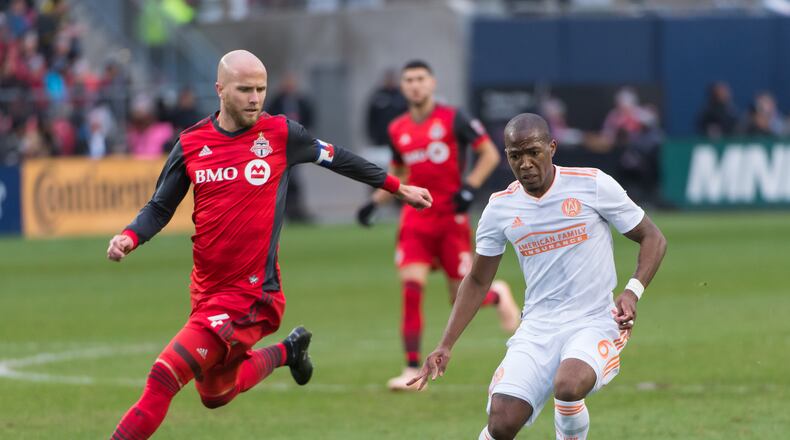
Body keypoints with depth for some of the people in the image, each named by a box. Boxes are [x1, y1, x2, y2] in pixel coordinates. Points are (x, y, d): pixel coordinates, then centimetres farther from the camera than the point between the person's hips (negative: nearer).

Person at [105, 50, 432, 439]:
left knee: (163, 378, -18)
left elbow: (336, 158, 13)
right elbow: (160, 208, 10)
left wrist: (397, 187, 20)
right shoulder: (191, 144, 2)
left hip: (250, 295, -5)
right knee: (216, 395, 21)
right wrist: (129, 238, -10)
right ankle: (287, 351, 45)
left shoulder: (280, 134, -3)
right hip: (206, 290, 5)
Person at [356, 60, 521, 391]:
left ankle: (497, 295, 36)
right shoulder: (397, 130, 8)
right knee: (411, 286, -13)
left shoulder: (453, 119, -5)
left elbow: (490, 154, -2)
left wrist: (470, 186, -16)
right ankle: (412, 369, -9)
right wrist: (375, 202, 11)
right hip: (416, 219, 3)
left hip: (451, 218, -3)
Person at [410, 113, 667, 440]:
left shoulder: (594, 186, -5)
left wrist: (633, 292, -14)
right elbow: (478, 281, 16)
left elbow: (653, 239, 3)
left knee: (568, 386, -35)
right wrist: (445, 347, 8)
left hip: (595, 324, -3)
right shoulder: (500, 208, 5)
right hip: (537, 328, 3)